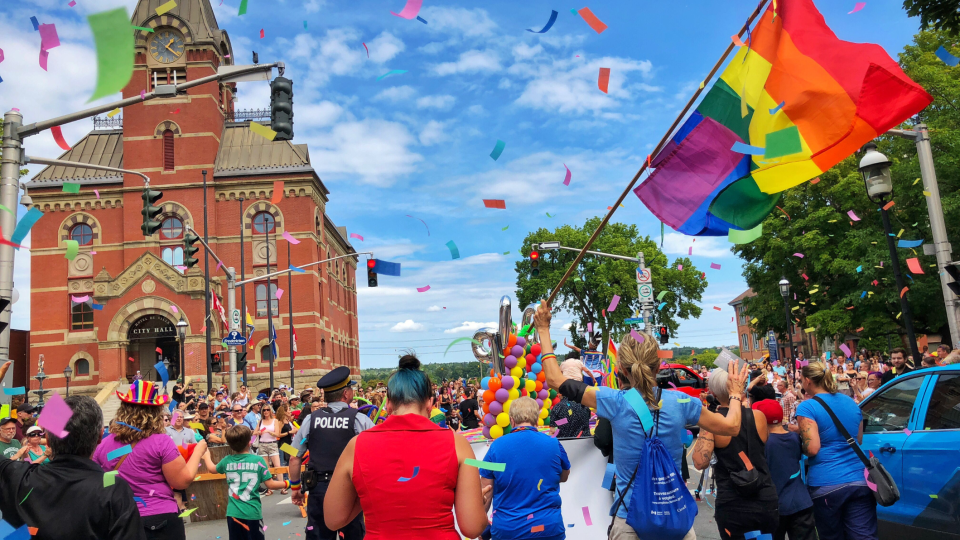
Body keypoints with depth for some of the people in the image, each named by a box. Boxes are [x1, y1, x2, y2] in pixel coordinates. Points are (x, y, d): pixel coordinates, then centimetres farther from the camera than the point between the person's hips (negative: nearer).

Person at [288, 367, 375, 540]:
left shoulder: (311, 419, 0)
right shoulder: (359, 419, -7)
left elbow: (294, 458, 4)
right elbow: (380, 453, -4)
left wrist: (295, 487, 16)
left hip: (319, 489, 2)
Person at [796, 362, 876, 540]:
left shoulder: (807, 407, -8)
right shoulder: (851, 403, 13)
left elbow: (812, 449, -14)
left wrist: (800, 433, 5)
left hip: (826, 484, -5)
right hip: (859, 480, 5)